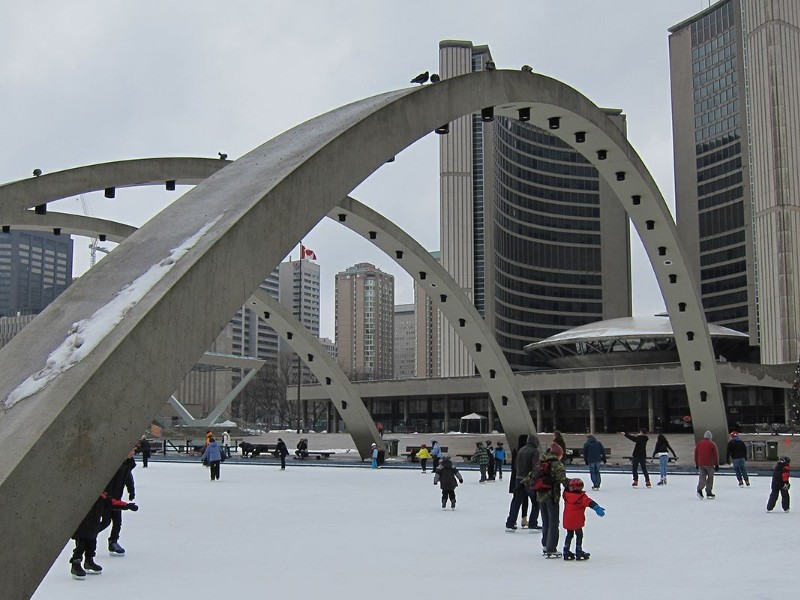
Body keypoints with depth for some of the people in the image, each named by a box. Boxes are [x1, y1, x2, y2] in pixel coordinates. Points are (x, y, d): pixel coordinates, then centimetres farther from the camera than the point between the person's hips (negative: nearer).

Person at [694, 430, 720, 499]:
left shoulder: (699, 444, 7)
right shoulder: (712, 444, -5)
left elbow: (696, 454, 11)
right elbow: (715, 455, -3)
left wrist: (696, 464, 19)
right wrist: (716, 465, 4)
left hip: (700, 464, 3)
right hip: (709, 464, -3)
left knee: (702, 477, 2)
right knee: (710, 477, 10)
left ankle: (699, 490, -21)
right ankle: (709, 493, 12)